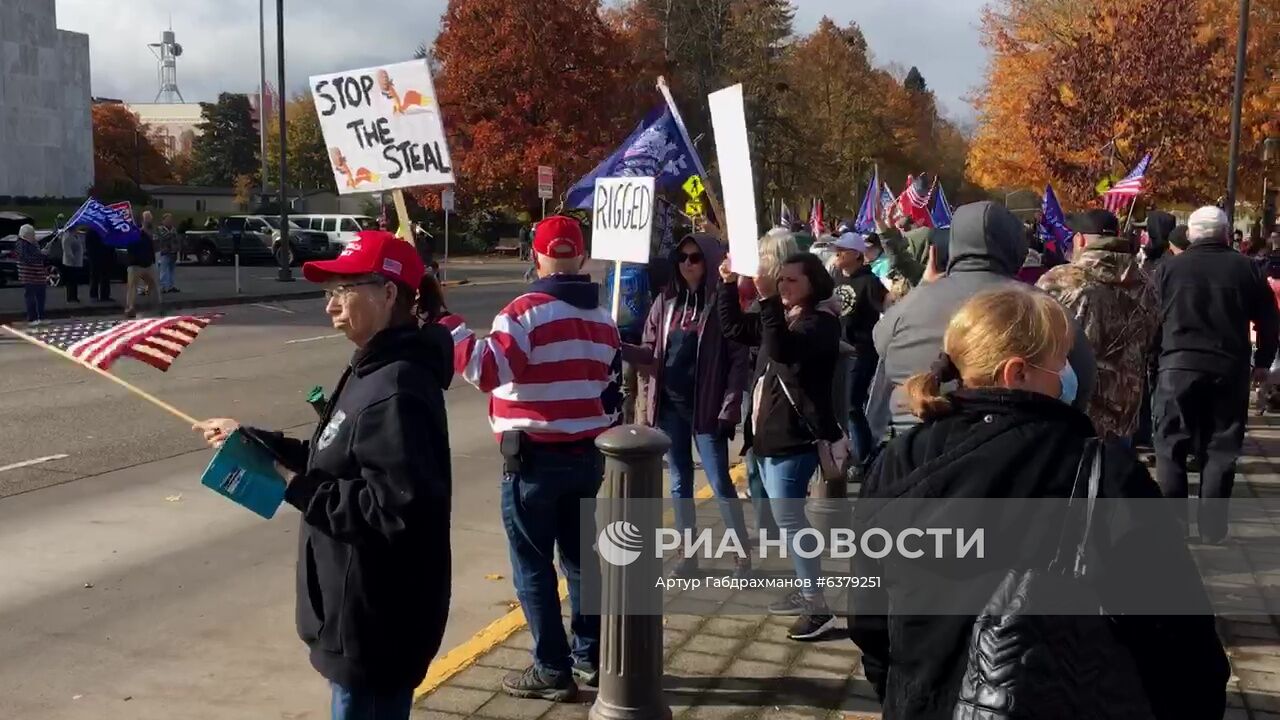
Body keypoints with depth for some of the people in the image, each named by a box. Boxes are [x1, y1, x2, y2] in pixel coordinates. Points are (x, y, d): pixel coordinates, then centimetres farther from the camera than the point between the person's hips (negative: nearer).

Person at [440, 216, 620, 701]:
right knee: (582, 558, 16)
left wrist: (446, 326, -20)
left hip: (534, 458, -7)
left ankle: (552, 671, 7)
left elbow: (487, 370, -25)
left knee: (533, 566, 3)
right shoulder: (602, 319, 9)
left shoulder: (527, 312, -15)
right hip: (587, 456, 7)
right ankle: (591, 658, 25)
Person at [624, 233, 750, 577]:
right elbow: (650, 352, 7)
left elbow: (739, 359, -9)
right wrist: (618, 347, -13)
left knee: (720, 483, 0)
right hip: (669, 406, 5)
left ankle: (743, 556, 12)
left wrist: (729, 408, -14)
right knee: (680, 482, 12)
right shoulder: (666, 302, 5)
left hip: (705, 407, -5)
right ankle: (689, 555, 23)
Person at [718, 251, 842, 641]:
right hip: (770, 431, 9)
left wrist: (768, 300, -36)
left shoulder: (822, 321, -13)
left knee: (789, 519, -10)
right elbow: (734, 326, 21)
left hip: (795, 436, -9)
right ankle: (804, 592, 26)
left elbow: (783, 349, -30)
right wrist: (729, 284, 10)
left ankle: (818, 608, -4)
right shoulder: (781, 316, 13)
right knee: (790, 518, 15)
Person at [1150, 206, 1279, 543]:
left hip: (1179, 365, -1)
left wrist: (1155, 355, 15)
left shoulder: (1168, 267, 0)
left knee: (1172, 446, 6)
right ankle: (1212, 525, 10)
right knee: (1221, 448, 8)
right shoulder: (1246, 268, 2)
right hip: (1230, 368, 1)